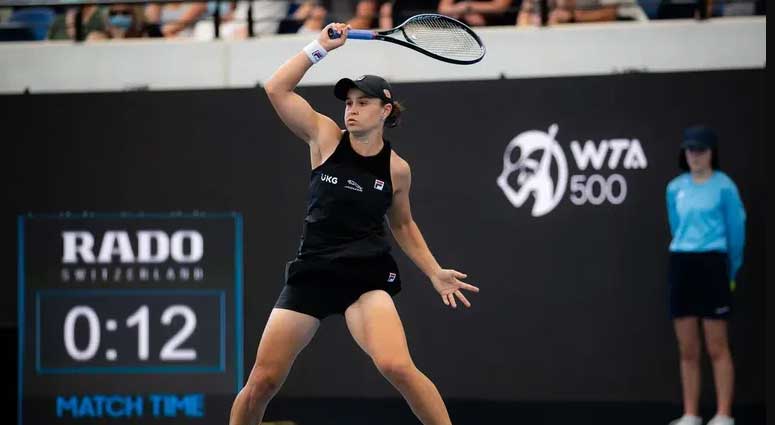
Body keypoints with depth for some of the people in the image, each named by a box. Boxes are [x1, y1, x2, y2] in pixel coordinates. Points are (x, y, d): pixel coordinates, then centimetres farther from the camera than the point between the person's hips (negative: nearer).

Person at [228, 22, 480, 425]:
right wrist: (320, 47, -10)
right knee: (262, 381, -1)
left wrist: (435, 273, 13)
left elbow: (403, 226, 19)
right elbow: (276, 89, -7)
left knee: (397, 366, -27)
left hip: (367, 278, -1)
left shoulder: (396, 168, 2)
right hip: (311, 272, 1)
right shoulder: (325, 136, 1)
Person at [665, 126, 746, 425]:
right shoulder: (675, 188, 9)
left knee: (717, 348, -3)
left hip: (712, 265, -5)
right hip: (680, 266, 5)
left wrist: (730, 271, 10)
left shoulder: (724, 186, -4)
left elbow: (736, 230, 2)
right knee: (687, 350, 6)